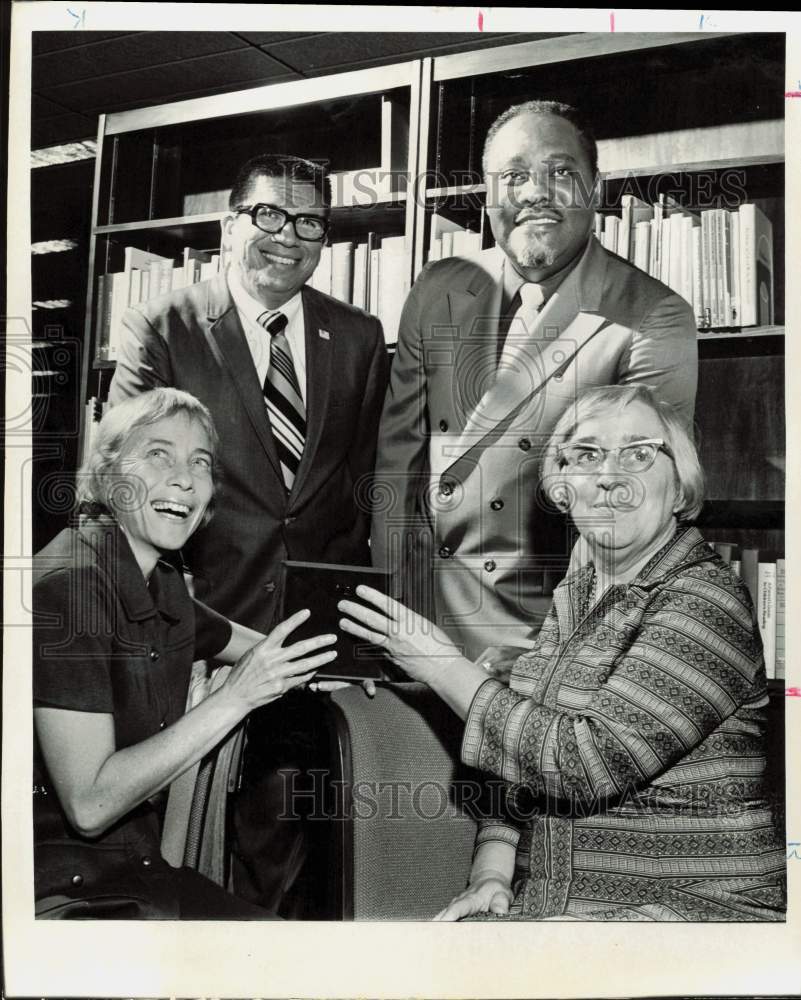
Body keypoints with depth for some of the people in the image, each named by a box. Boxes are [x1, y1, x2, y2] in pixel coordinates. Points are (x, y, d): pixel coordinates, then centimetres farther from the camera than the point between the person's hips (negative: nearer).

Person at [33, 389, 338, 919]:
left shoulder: (163, 582, 4)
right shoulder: (70, 582, -20)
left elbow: (254, 648, 23)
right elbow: (89, 805, -23)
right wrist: (234, 697, -25)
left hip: (137, 867, 8)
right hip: (63, 889, -8)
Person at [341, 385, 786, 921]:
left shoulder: (707, 599, -13)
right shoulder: (571, 596, 10)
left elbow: (593, 762, -22)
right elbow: (520, 758, 13)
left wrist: (446, 668, -14)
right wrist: (491, 874, -4)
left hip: (696, 901, -6)